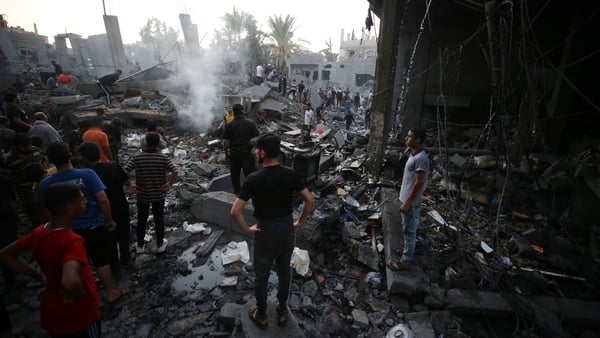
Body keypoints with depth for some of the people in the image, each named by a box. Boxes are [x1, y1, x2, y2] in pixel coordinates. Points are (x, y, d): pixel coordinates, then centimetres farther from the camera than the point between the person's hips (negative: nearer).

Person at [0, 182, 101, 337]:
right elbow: (70, 281, -47)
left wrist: (40, 276, 5)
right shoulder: (72, 241, -32)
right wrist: (76, 295, -25)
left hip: (52, 313, 7)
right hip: (79, 315, -7)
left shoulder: (39, 232, -8)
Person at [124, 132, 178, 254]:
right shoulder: (163, 157, -10)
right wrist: (170, 184, -10)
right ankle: (160, 245, 27)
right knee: (159, 219, 14)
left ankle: (140, 246, 30)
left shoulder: (137, 157, -9)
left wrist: (129, 187, -8)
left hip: (142, 195, 1)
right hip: (159, 194, 0)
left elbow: (124, 172, -17)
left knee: (141, 220, 17)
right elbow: (175, 171, -21)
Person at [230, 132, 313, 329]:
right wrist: (299, 222, 6)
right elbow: (309, 200, -4)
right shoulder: (291, 175, -11)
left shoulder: (254, 179, -21)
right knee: (284, 271, 22)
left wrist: (246, 229, -8)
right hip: (287, 228, 3)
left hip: (265, 231, -3)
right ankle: (282, 311, 40)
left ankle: (261, 316, 37)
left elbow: (235, 211, -24)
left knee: (262, 276, 17)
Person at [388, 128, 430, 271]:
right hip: (407, 199, 10)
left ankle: (405, 262, 13)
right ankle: (408, 250, 41)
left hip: (411, 202, -10)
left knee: (409, 231, 2)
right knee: (408, 229, 23)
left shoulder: (421, 158, -24)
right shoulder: (414, 154, 8)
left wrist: (407, 202, -21)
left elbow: (419, 183, -25)